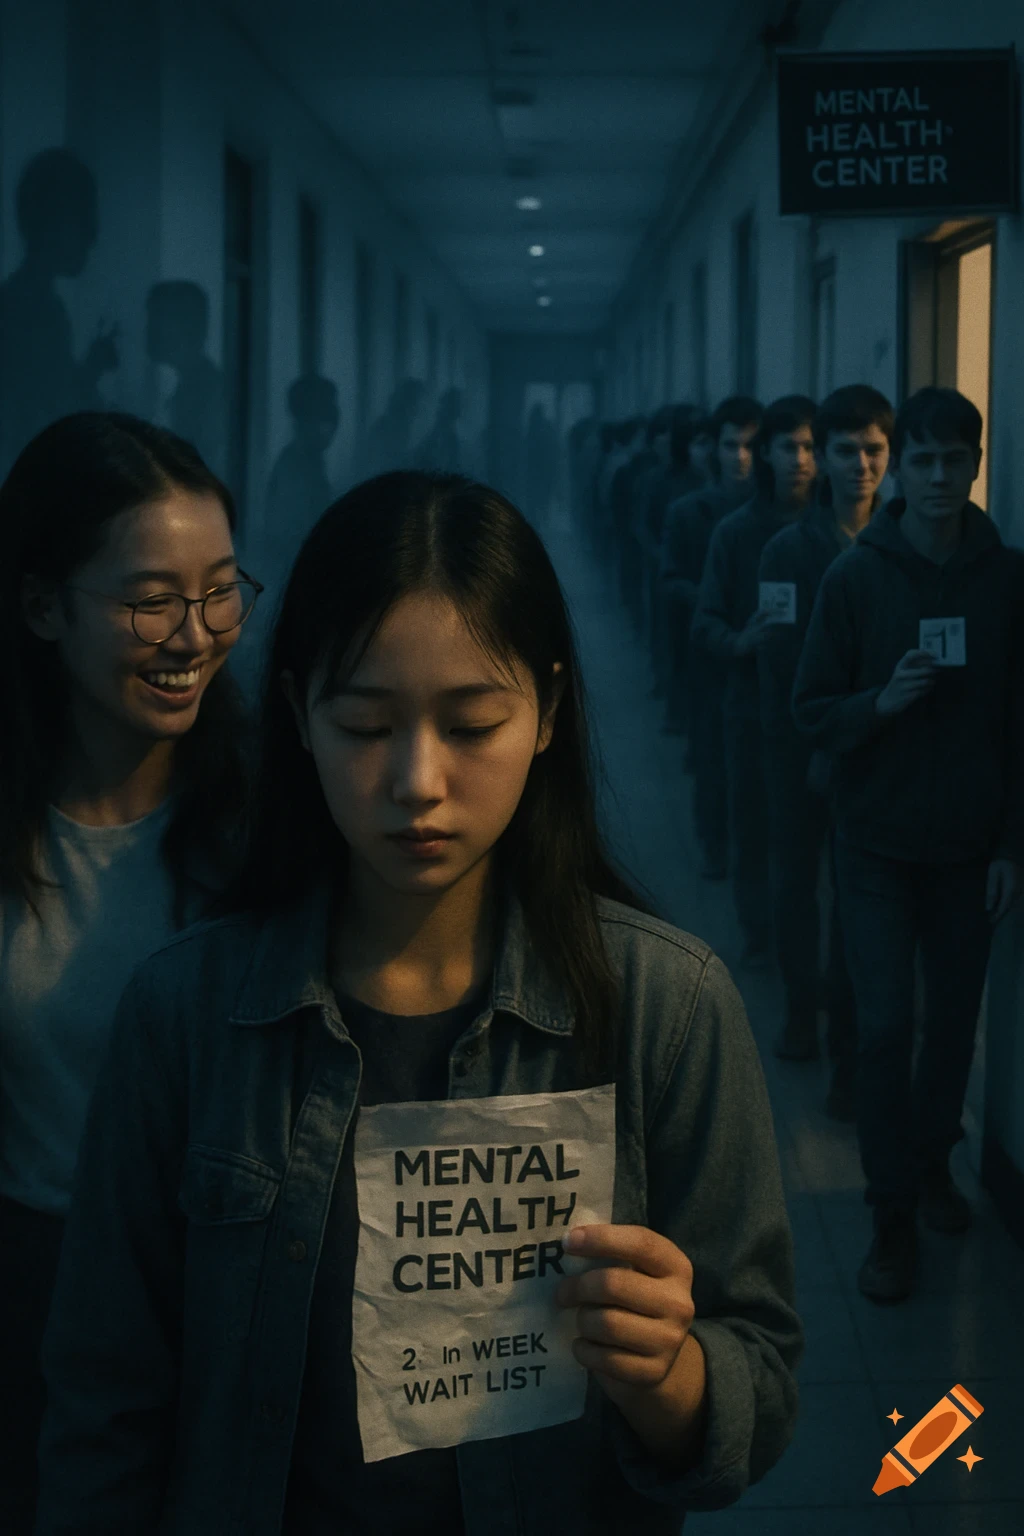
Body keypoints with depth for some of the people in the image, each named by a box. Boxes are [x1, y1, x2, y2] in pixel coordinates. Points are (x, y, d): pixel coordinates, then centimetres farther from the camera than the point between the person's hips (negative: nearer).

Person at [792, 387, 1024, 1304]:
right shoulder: (855, 576, -4)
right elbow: (812, 711, -1)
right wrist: (880, 702, -21)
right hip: (878, 842, -1)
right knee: (886, 1023, -4)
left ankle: (933, 1161, 32)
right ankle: (893, 1214, 6)